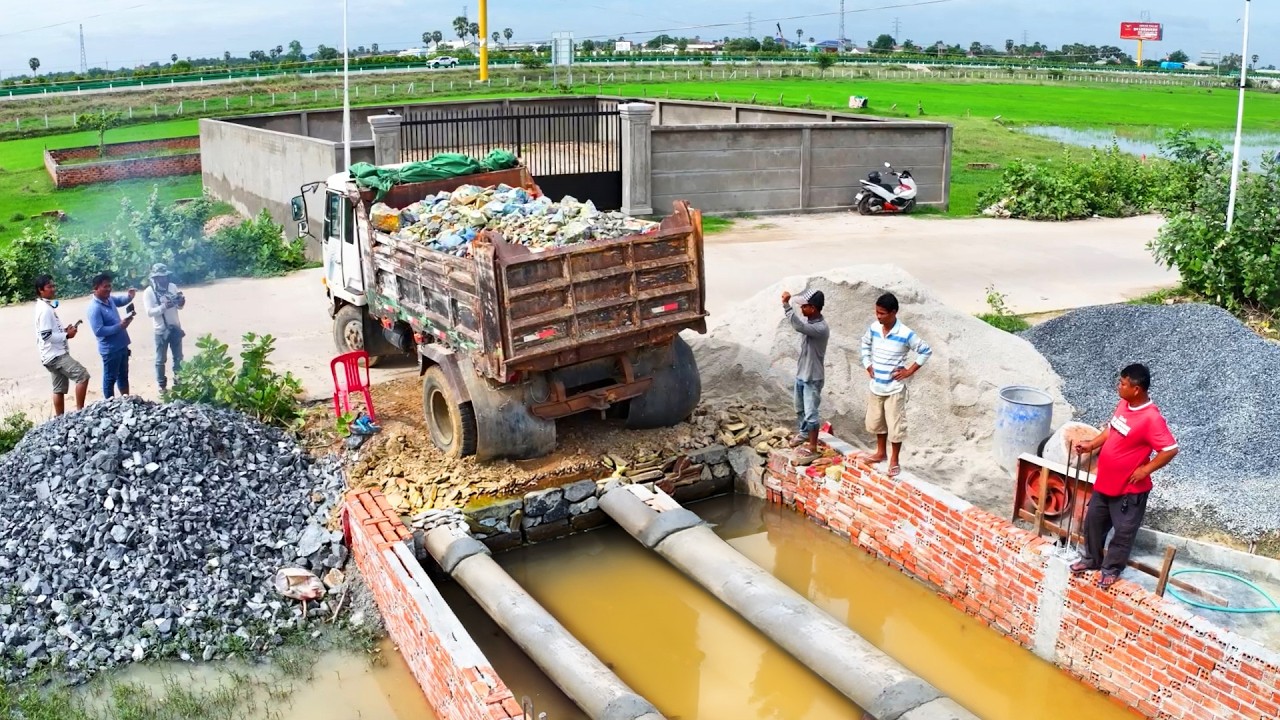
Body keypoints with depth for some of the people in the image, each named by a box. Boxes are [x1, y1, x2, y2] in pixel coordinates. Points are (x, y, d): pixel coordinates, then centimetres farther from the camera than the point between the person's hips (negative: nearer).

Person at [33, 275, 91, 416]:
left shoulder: (46, 306, 15)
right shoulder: (45, 309, -17)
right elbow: (47, 336, -22)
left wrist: (64, 330, 10)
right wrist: (67, 335, -16)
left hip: (55, 354, 10)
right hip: (55, 354, -10)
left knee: (59, 388, 12)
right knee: (82, 375, -15)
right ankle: (80, 410, -12)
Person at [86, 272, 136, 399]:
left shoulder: (109, 299, 3)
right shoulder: (94, 308, -21)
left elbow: (121, 300, 25)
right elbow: (99, 331, -26)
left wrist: (129, 296, 2)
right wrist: (120, 326, -26)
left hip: (122, 346, 9)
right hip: (110, 349, -9)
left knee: (123, 375, 20)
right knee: (110, 378, 4)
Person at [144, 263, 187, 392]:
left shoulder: (172, 287, 0)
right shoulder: (149, 292, -13)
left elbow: (180, 307, 6)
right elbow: (149, 312, -19)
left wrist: (181, 302, -18)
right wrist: (163, 307, -34)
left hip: (175, 328, 4)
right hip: (161, 331, -4)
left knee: (178, 358, 14)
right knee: (160, 360, 7)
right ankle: (162, 386, 18)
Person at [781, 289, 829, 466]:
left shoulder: (821, 328, -28)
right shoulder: (809, 321, 1)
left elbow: (798, 326, -44)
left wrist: (786, 304, -42)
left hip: (813, 378, -9)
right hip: (801, 374, 9)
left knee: (810, 413, -2)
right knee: (800, 409, 24)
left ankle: (812, 449, 7)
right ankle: (804, 434, 45)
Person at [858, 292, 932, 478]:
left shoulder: (906, 334, -19)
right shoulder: (873, 328, -3)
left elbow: (926, 351, -10)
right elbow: (865, 345, 17)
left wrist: (909, 371, -11)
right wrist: (868, 365, 7)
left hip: (895, 388, -5)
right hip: (876, 386, 5)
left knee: (895, 425, 3)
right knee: (876, 422, 18)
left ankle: (894, 461, 17)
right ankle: (880, 453, 36)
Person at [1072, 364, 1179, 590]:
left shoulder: (1151, 418, -27)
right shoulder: (1124, 405, -1)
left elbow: (1170, 449, -27)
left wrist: (1145, 470, -22)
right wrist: (1091, 445, 3)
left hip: (1129, 488, -8)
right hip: (1105, 481, 8)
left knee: (1123, 532, 11)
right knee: (1093, 521, 21)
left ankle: (1111, 569, 29)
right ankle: (1092, 560, 40)